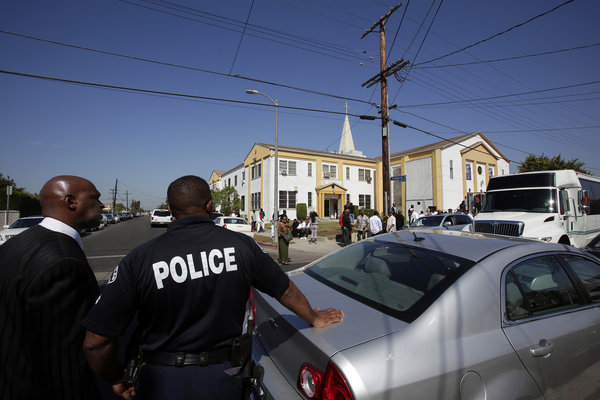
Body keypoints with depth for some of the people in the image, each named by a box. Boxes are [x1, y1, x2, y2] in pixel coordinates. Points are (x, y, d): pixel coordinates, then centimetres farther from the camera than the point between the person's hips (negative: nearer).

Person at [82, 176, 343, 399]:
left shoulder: (139, 260, -16)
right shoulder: (240, 245, -13)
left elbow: (95, 342, -12)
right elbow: (286, 291, -2)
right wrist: (314, 318, 16)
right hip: (222, 379, 1)